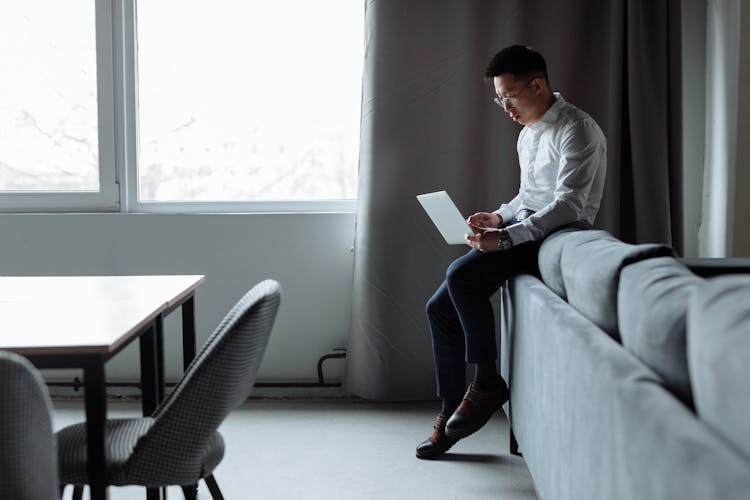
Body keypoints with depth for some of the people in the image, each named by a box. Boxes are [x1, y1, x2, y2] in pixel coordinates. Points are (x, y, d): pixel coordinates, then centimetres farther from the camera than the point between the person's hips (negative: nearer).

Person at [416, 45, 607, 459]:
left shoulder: (578, 130, -11)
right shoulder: (528, 134, 19)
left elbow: (568, 206, -21)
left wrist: (506, 237, -28)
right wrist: (499, 217, 8)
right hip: (527, 234, 9)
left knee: (462, 274, -29)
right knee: (440, 307, -4)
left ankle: (487, 384, -15)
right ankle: (450, 414, 3)